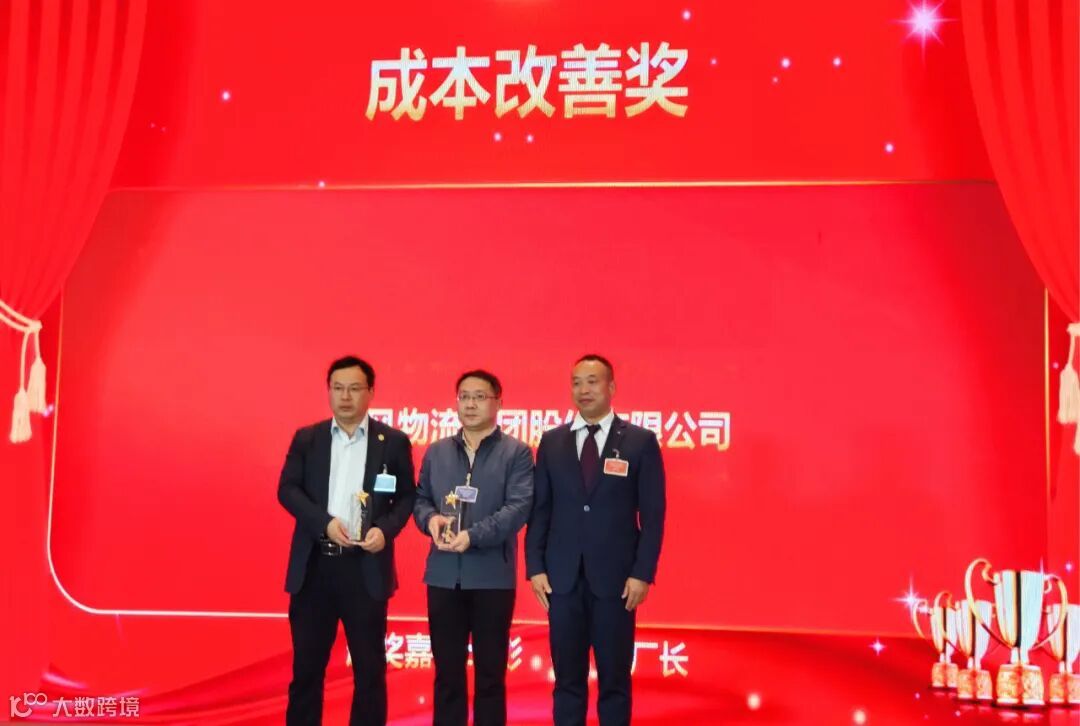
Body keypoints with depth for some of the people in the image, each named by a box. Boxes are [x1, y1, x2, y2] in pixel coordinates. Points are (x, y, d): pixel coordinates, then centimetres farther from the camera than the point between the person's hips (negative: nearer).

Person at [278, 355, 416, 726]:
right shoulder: (306, 438, 7)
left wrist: (386, 529, -14)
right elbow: (287, 489, -1)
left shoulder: (393, 441, 3)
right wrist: (324, 522, -16)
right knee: (306, 664, 9)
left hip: (366, 567, -1)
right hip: (313, 565, 1)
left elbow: (407, 496, 5)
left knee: (370, 666, 6)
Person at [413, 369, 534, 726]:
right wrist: (430, 519, -11)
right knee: (447, 671, 10)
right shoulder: (436, 451, 12)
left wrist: (473, 535, -21)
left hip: (493, 576, -3)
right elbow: (419, 499, 12)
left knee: (491, 673, 7)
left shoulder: (516, 453, -1)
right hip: (443, 575, 3)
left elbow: (519, 507, -11)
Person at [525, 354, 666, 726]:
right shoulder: (552, 441, 8)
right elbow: (539, 510, 7)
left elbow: (652, 514, -2)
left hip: (616, 577, -2)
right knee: (567, 677, 8)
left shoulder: (640, 441, 0)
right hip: (563, 577, 2)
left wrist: (642, 573, -8)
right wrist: (535, 568, -1)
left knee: (614, 678, 6)